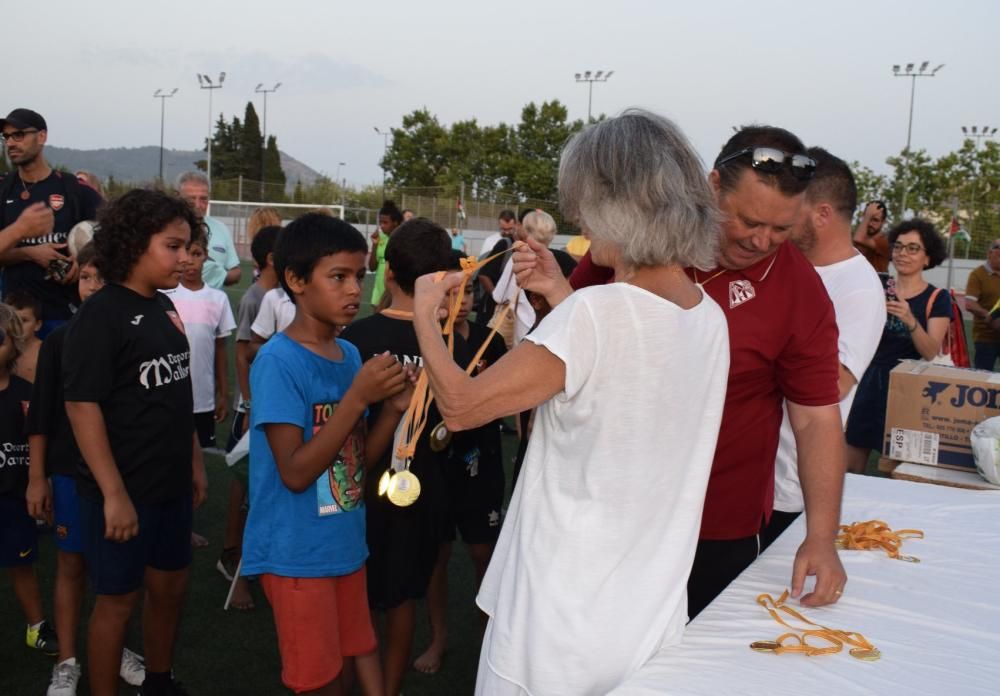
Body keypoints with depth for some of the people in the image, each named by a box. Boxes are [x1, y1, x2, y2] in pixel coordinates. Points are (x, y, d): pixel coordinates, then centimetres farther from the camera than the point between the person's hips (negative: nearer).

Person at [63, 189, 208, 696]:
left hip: (171, 484, 8)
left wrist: (195, 463, 15)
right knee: (117, 599, 5)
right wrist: (114, 493, -22)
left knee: (171, 586, 18)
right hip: (123, 490, -7)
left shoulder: (164, 307, 6)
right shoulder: (99, 315, -16)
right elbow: (82, 407, -20)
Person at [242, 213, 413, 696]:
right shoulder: (278, 362, -18)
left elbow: (358, 460, 8)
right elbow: (295, 472, -22)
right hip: (296, 553, -7)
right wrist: (357, 398, -25)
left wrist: (393, 409, -9)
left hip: (345, 543, 7)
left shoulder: (350, 354, 4)